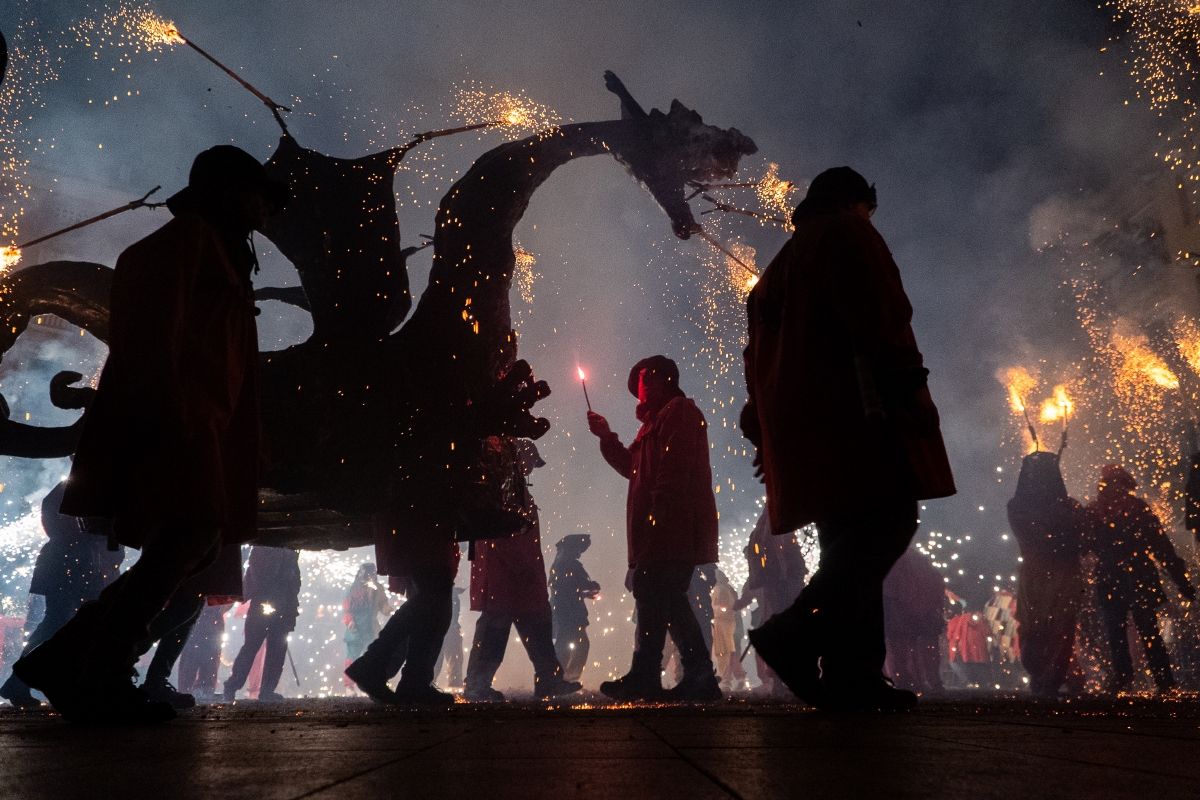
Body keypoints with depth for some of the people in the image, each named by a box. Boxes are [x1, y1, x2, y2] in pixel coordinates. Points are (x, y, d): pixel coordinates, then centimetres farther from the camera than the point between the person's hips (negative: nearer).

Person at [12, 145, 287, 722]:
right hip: (174, 418, -10)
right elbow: (156, 332, -13)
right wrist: (171, 414, -24)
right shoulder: (190, 237, 2)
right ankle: (99, 680, -14)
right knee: (189, 539, -18)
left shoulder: (216, 252, 31)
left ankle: (64, 661, 7)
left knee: (191, 545, 5)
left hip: (191, 423, 10)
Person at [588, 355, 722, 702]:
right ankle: (699, 679, 11)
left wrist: (657, 514, -23)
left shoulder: (679, 411, -2)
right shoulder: (658, 419, 28)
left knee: (653, 595, -12)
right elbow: (633, 467, 28)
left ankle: (644, 678, -12)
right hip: (663, 531, 10)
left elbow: (675, 468, -16)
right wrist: (606, 436, 20)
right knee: (668, 600, 8)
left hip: (672, 527, -10)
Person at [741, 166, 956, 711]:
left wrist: (764, 430, 20)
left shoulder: (784, 262, 29)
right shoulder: (850, 234, 6)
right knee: (889, 521, -15)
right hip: (852, 405, -9)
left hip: (796, 415, 9)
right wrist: (910, 383, -12)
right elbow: (879, 317, -11)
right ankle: (795, 635, -28)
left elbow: (759, 353, 23)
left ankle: (849, 676, -2)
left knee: (848, 543, 5)